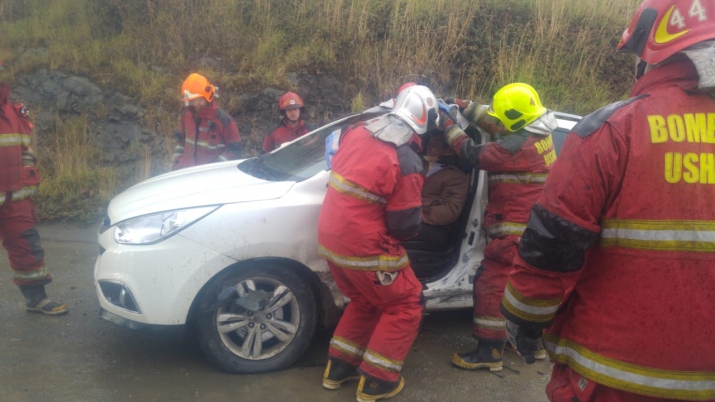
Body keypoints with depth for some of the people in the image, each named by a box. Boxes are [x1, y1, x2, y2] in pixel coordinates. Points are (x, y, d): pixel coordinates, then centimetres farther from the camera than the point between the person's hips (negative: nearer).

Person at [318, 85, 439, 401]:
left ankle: (338, 366, 32)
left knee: (365, 300, 26)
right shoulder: (407, 163, -19)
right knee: (406, 304, 11)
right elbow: (405, 226, -14)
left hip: (330, 234, 8)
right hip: (364, 245, -7)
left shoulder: (358, 131, 0)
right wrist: (414, 229, 7)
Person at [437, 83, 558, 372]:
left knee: (491, 284, -3)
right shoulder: (537, 136, 7)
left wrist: (448, 126, -6)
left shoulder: (517, 145, -24)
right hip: (532, 229, 10)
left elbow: (474, 154, -17)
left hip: (515, 231, -10)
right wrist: (466, 108, 13)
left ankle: (489, 351, 4)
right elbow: (493, 122, 19)